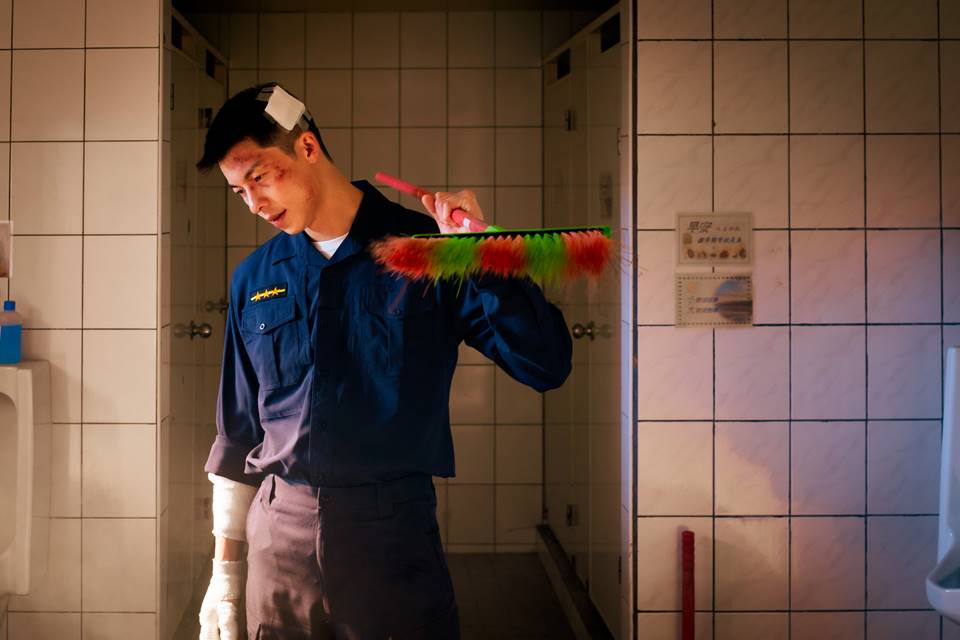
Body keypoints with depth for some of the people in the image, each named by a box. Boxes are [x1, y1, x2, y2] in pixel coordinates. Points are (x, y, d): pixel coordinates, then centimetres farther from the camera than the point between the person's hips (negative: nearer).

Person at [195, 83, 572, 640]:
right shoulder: (254, 279, 6)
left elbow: (548, 367, -10)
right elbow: (238, 432, 12)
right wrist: (225, 569, 12)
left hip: (393, 531, -3)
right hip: (279, 533, 3)